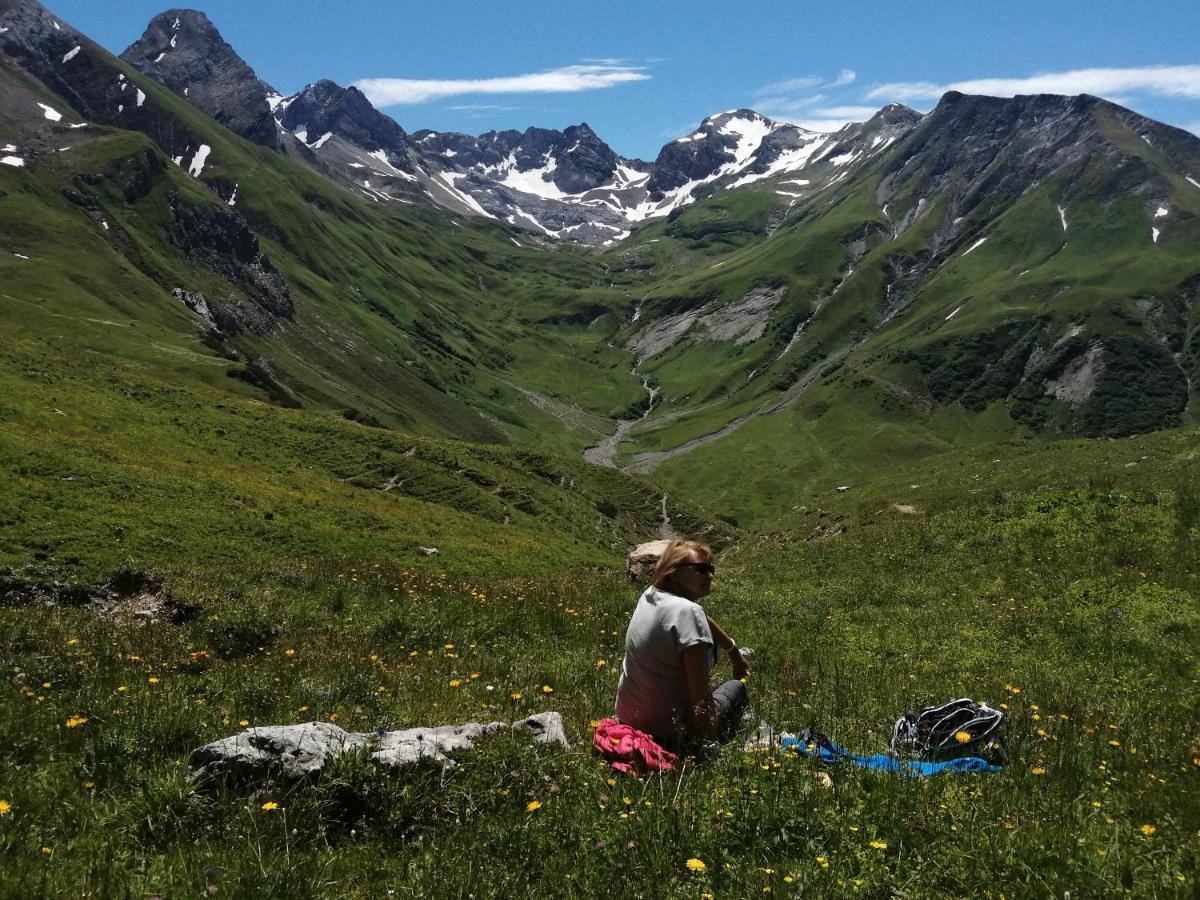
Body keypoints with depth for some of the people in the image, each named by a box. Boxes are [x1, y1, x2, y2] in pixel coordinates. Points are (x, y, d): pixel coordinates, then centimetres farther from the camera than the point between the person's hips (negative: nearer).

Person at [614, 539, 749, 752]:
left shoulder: (650, 595, 4)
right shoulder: (687, 612, -22)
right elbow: (699, 693, -25)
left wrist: (733, 649, 33)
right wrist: (711, 740, -17)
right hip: (676, 733, -7)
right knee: (736, 686, 23)